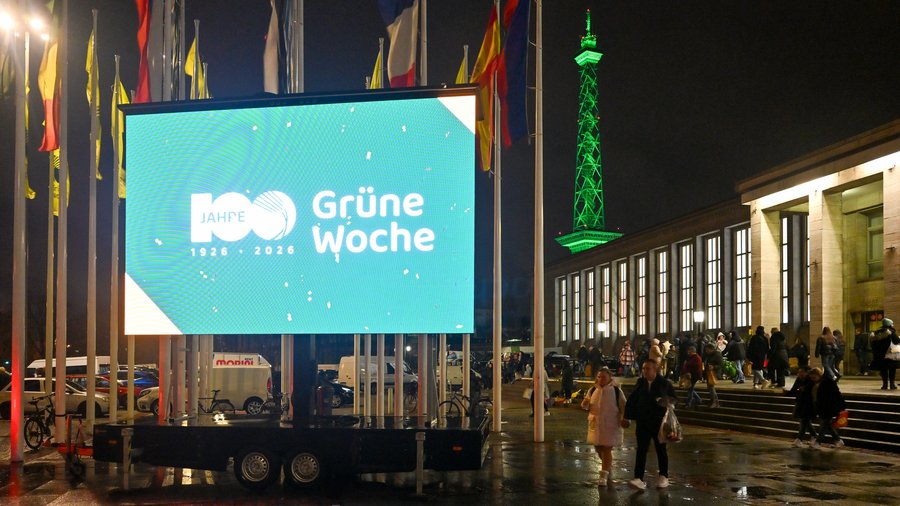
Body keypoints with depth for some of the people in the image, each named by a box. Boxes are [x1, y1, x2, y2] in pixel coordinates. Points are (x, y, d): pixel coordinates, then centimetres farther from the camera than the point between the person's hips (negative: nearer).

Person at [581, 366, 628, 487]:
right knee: (598, 449, 12)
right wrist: (585, 404, -9)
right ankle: (608, 468, 35)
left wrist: (624, 419, -14)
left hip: (610, 426, -5)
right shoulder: (593, 390, 5)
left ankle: (604, 476, -5)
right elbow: (586, 407, 13)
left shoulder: (616, 391, -6)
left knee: (606, 450, -7)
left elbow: (623, 407, -1)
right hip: (596, 425, 5)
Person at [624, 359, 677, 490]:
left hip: (659, 422, -1)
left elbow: (673, 398, 4)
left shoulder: (665, 384, -5)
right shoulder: (640, 383, 2)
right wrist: (629, 416, -2)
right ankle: (638, 479, -9)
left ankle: (663, 477, 26)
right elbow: (632, 400, 4)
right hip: (642, 422, 2)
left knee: (661, 450, 12)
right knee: (641, 450, -5)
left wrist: (667, 402, -17)